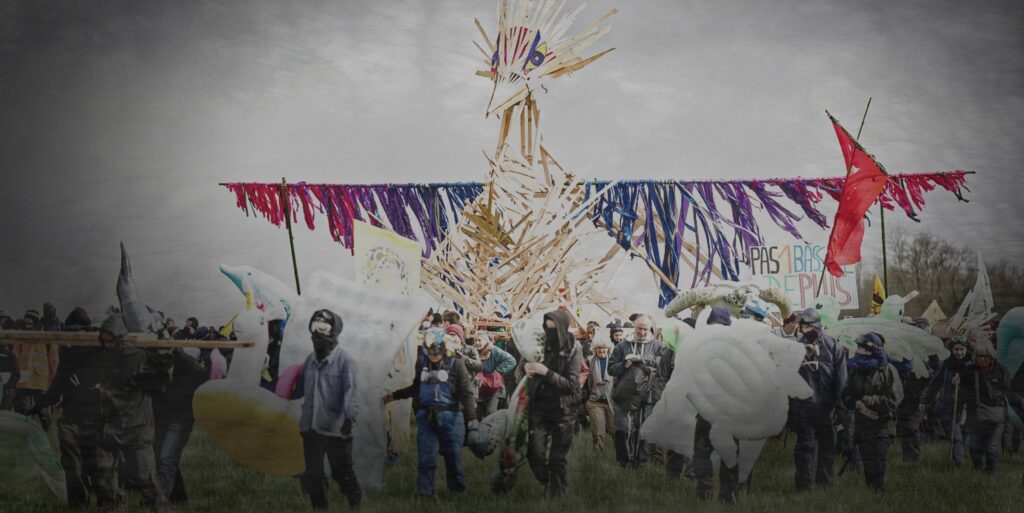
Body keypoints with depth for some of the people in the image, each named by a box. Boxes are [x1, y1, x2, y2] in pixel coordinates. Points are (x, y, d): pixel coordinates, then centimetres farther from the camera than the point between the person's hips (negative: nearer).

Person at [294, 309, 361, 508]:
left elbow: (351, 391, -21)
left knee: (342, 473, 4)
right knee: (313, 475, 16)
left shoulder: (344, 360, -12)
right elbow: (301, 388, 12)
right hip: (310, 427, 6)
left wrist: (349, 418, -32)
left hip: (336, 429, -6)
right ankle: (319, 507, 31)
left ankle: (356, 504, 23)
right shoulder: (310, 360, 9)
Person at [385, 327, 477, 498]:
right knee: (426, 458, 3)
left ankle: (458, 493, 16)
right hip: (426, 417, 3)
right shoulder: (422, 363, 7)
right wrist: (394, 396, 24)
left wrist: (471, 418, -18)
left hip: (450, 416, -3)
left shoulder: (455, 364, -5)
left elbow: (467, 393, -9)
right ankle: (424, 494, 9)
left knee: (453, 457, 4)